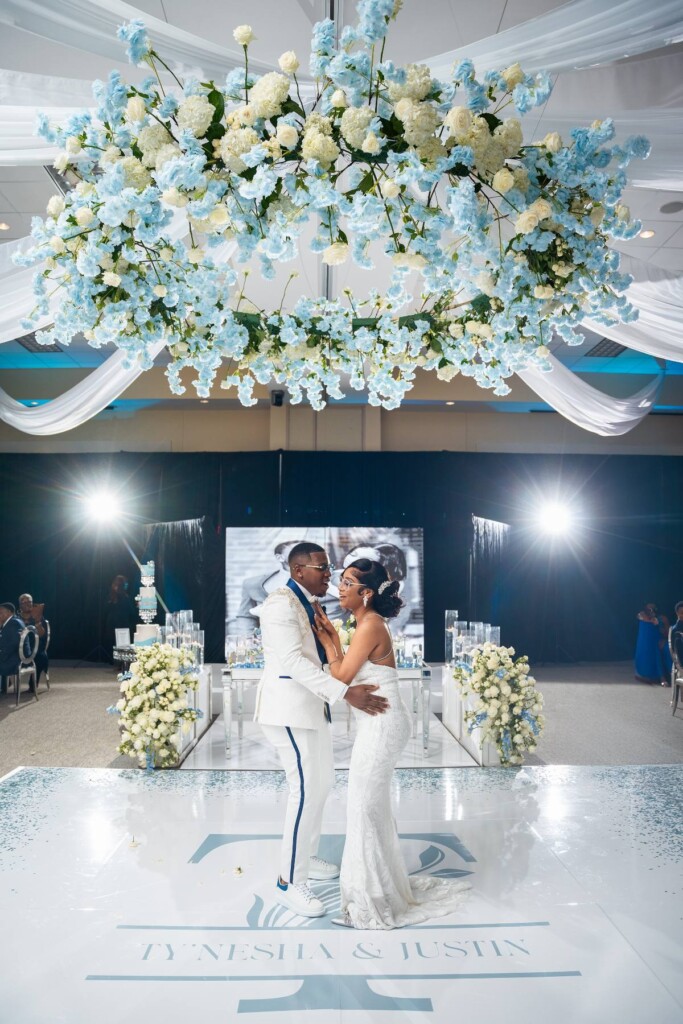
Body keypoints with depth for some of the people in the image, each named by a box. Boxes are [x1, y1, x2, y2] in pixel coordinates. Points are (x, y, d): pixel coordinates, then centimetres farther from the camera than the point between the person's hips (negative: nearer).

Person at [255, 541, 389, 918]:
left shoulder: (309, 604, 13)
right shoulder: (281, 604, -18)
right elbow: (293, 661, -27)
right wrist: (346, 693, -32)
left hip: (312, 704, 10)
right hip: (288, 707, -10)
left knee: (321, 782, 16)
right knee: (306, 788, -9)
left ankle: (305, 856, 33)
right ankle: (289, 881, 2)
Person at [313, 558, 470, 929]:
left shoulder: (370, 625, -18)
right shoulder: (365, 623, 11)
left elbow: (341, 677, -15)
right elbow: (349, 672, 12)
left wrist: (327, 641, -4)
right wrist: (333, 636, 9)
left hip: (381, 724, -10)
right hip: (377, 723, 10)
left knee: (366, 804, 1)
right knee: (372, 803, 20)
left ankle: (374, 896, 14)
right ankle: (379, 882, 35)